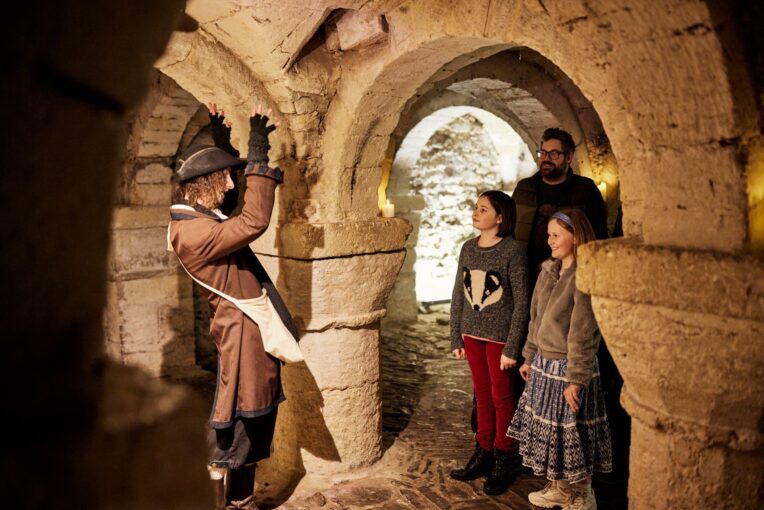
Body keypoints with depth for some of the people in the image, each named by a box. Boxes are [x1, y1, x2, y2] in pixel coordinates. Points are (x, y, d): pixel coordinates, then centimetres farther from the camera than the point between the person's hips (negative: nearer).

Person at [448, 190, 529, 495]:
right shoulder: (468, 249, 4)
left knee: (501, 397, 7)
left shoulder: (513, 251, -13)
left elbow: (521, 302, -13)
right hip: (473, 333, 5)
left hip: (500, 335, -5)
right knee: (482, 395, 16)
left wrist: (511, 347, -14)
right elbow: (458, 295, 8)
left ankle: (503, 462, 23)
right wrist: (456, 338, 7)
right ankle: (483, 455, 29)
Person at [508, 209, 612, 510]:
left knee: (573, 436, 6)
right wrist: (530, 358, 16)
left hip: (568, 368, -8)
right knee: (550, 430, 19)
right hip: (543, 365, 8)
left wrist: (575, 380, -20)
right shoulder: (548, 271, 6)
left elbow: (582, 334, -20)